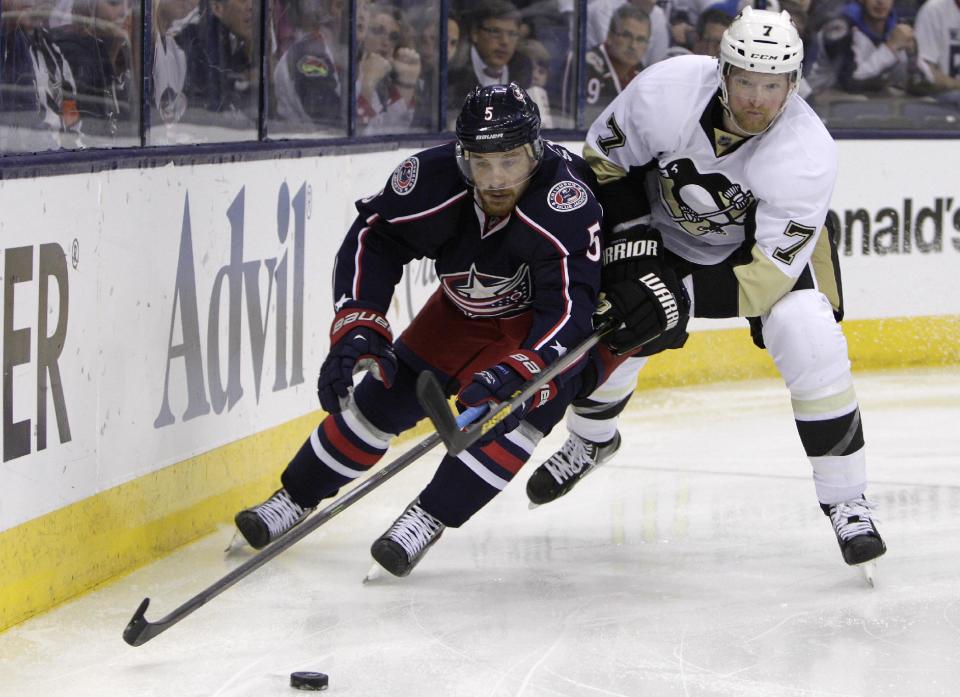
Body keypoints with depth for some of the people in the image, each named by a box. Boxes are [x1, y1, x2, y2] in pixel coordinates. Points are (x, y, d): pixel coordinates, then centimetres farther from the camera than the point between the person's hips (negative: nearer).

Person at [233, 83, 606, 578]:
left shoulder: (566, 197, -41)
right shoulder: (435, 179, -29)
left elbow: (569, 304, -44)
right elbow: (371, 240, -16)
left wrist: (516, 370, -57)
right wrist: (356, 327, -28)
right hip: (466, 308, 4)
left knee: (519, 404, -29)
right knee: (385, 394, 3)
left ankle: (428, 520, -17)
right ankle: (294, 499, 21)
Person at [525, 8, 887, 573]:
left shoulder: (809, 154, -35)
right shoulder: (667, 91, -31)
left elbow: (771, 268, -32)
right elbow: (606, 160, -12)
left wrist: (680, 296, -40)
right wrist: (632, 246, -19)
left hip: (775, 241, -2)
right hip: (668, 231, 2)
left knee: (814, 349, -23)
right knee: (605, 340, -1)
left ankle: (846, 502, -8)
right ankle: (591, 441, 35)